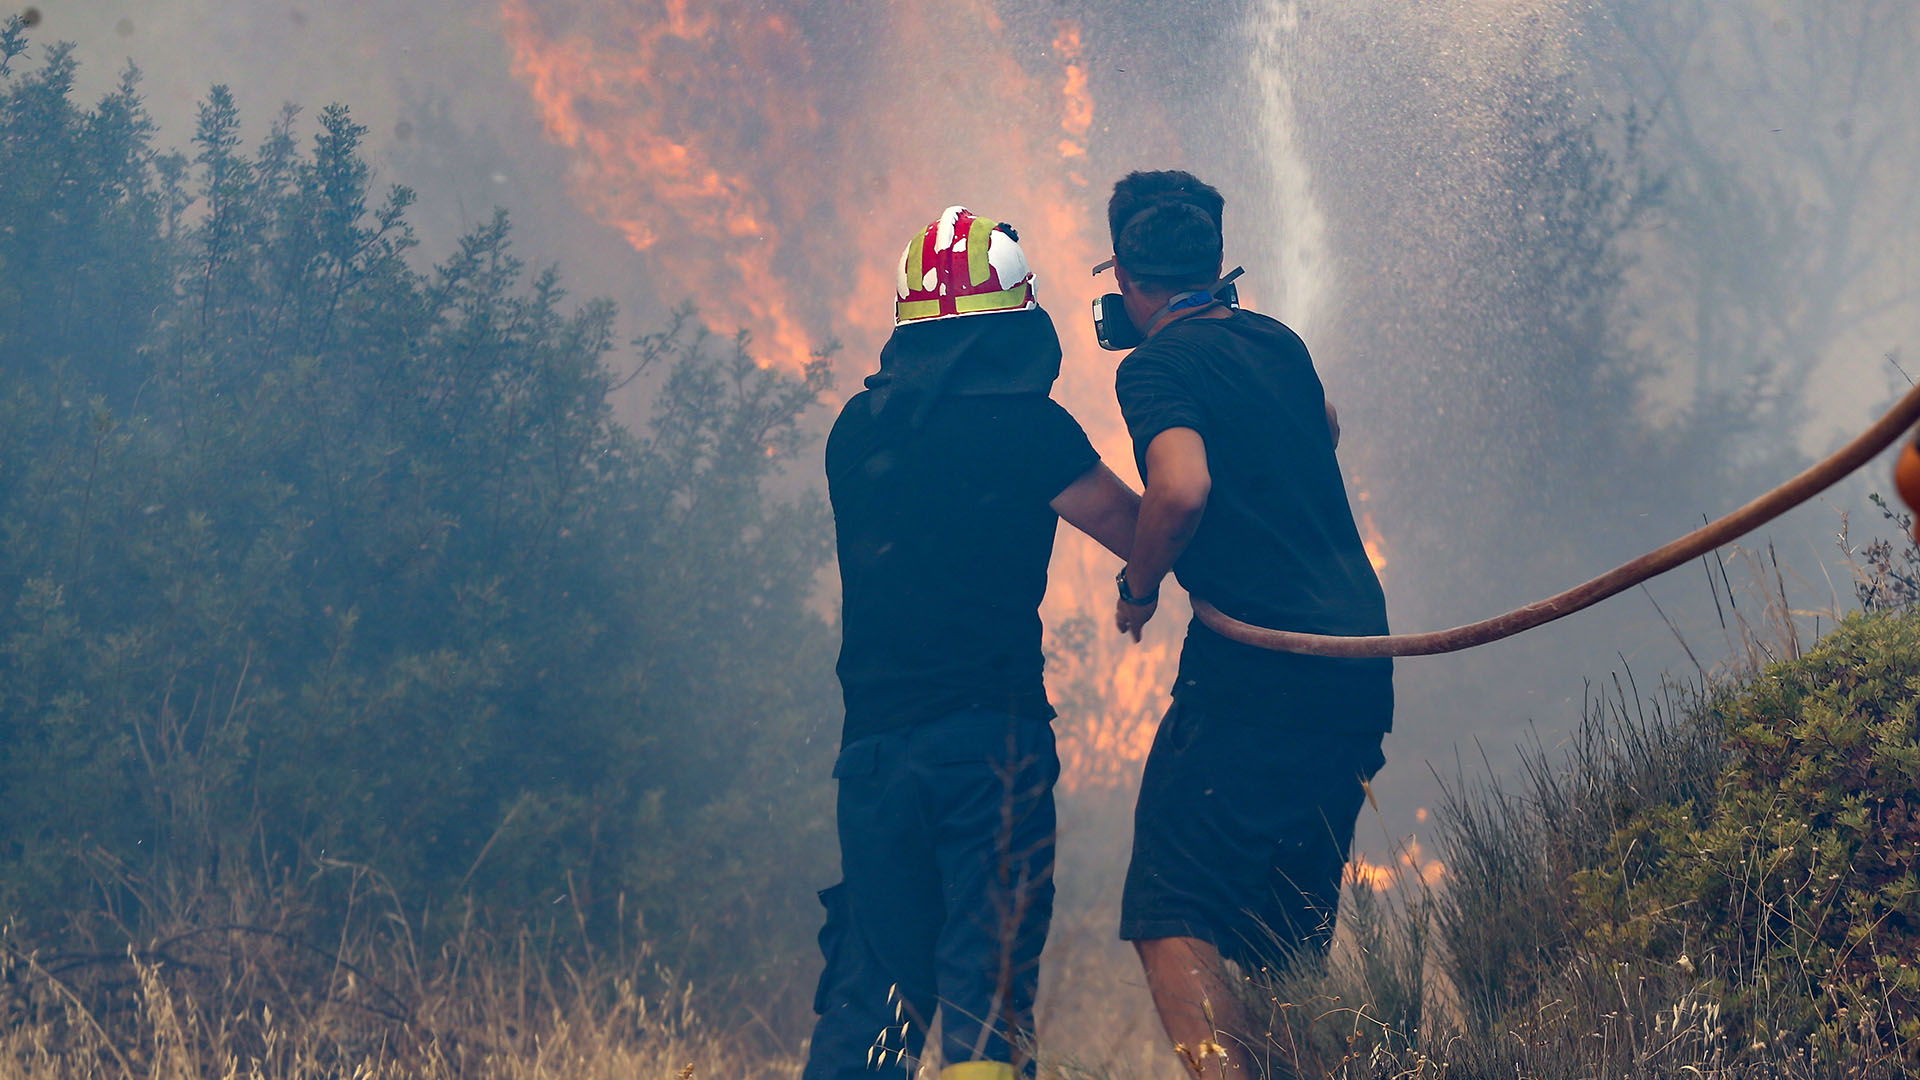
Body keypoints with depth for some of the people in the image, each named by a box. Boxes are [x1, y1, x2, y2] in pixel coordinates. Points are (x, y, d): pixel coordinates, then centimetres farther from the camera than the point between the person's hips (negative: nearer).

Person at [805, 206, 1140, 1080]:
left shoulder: (857, 429, 12)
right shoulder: (1023, 424, -6)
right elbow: (1144, 533, -3)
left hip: (873, 739, 5)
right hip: (987, 732, -5)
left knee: (871, 982, 11)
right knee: (988, 980, -5)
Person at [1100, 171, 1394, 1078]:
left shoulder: (1159, 365, -7)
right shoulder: (1278, 343, 17)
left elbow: (1182, 489, -25)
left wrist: (1139, 584, -8)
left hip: (1258, 664, -8)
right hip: (1359, 657, 8)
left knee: (1169, 919, -10)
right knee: (1289, 927, 16)